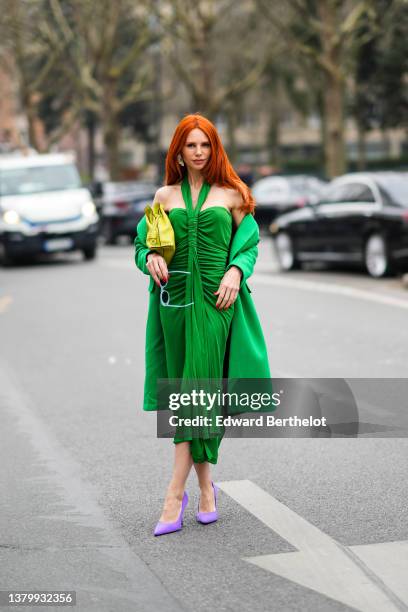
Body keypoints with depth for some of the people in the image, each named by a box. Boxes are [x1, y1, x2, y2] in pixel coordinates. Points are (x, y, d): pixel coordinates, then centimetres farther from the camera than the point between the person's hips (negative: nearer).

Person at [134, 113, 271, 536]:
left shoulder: (230, 195, 8)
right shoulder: (165, 196, 13)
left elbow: (250, 243, 9)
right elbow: (143, 243, 16)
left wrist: (235, 271, -9)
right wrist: (150, 258, -6)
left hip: (215, 300, -2)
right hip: (174, 299, 3)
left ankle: (174, 496, -9)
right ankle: (205, 487, 17)